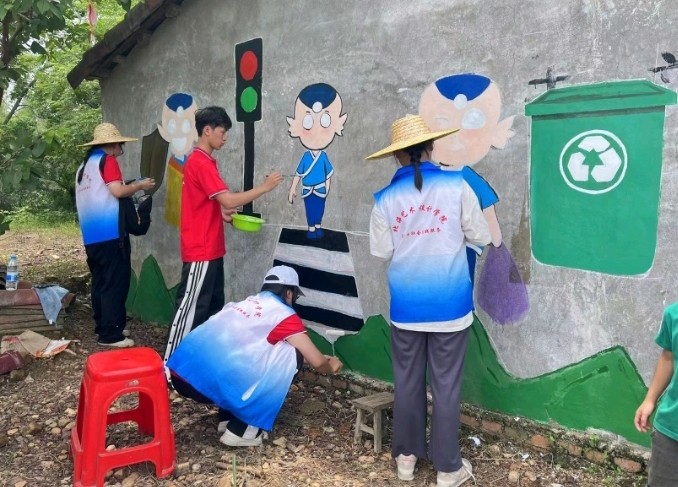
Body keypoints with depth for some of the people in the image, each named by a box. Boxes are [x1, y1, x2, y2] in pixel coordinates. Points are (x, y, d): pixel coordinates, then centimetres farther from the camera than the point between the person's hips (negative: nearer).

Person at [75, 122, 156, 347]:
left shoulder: (84, 165, 21)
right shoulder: (107, 160, -5)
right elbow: (118, 191, -15)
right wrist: (140, 185, 0)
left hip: (91, 235, 9)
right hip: (110, 233, -9)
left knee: (100, 282, 14)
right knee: (115, 283, -5)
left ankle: (103, 327, 22)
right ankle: (110, 334, -4)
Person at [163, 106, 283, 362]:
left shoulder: (203, 161, 15)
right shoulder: (201, 163, -18)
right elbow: (229, 200, -24)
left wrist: (225, 215, 7)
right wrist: (264, 187, -16)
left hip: (211, 249, 10)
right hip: (200, 251, -10)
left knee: (213, 305, 17)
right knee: (191, 307, -5)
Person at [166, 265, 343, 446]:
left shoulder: (247, 302, 26)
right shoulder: (284, 314, 3)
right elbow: (317, 362, 5)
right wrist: (331, 366, 30)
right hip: (208, 380, -8)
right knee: (291, 356, 2)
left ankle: (227, 418, 25)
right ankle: (241, 430, 5)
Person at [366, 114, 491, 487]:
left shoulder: (385, 198, -5)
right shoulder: (456, 186, -9)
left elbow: (382, 252, 0)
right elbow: (480, 237, -2)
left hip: (406, 305, 2)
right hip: (449, 304, -1)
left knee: (407, 381, 16)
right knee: (445, 385, 8)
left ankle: (406, 456, 29)